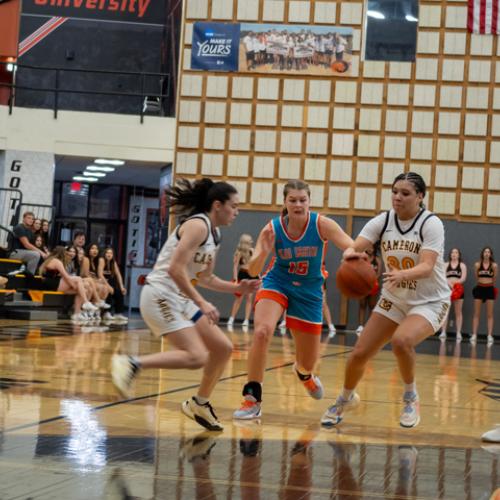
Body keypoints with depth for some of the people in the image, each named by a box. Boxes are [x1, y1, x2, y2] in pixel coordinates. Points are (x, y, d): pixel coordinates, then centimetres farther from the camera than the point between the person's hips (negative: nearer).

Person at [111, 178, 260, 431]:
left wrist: (237, 287, 15)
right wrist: (201, 303, -23)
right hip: (160, 295, -10)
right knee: (196, 357, -21)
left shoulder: (214, 233, 16)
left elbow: (204, 278, 26)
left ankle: (199, 404, 24)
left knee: (223, 348, 10)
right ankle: (132, 364, -15)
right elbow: (175, 269, -23)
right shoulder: (198, 225, -14)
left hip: (179, 299, 10)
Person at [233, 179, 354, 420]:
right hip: (277, 284, -1)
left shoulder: (322, 225, -20)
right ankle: (252, 399, -19)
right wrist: (264, 252, -42)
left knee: (308, 363, 10)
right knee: (262, 331, -31)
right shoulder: (272, 229, -18)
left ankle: (303, 373, 52)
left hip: (309, 292, 1)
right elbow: (252, 270, -21)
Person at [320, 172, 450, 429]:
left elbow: (427, 268, -30)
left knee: (401, 340, -34)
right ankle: (346, 398, 31)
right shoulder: (383, 221, -7)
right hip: (394, 300, 5)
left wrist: (402, 275, -51)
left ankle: (411, 396, -7)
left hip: (429, 302, -5)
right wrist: (350, 254, -43)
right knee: (359, 354, 0)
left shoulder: (431, 224, -18)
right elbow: (354, 247, -18)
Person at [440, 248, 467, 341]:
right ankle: (443, 332, -8)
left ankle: (459, 333, 2)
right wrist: (449, 283, -17)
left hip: (458, 289, 0)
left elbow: (463, 278, -1)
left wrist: (455, 282, -18)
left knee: (458, 312, 1)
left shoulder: (462, 265, 9)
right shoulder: (446, 265, 12)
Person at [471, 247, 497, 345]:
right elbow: (476, 277, 7)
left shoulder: (494, 265, -4)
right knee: (476, 314, 2)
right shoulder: (477, 264, -2)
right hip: (479, 288, 1)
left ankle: (490, 336, 2)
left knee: (490, 315, 2)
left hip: (490, 289, -1)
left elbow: (494, 279, 3)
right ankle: (474, 335, 3)